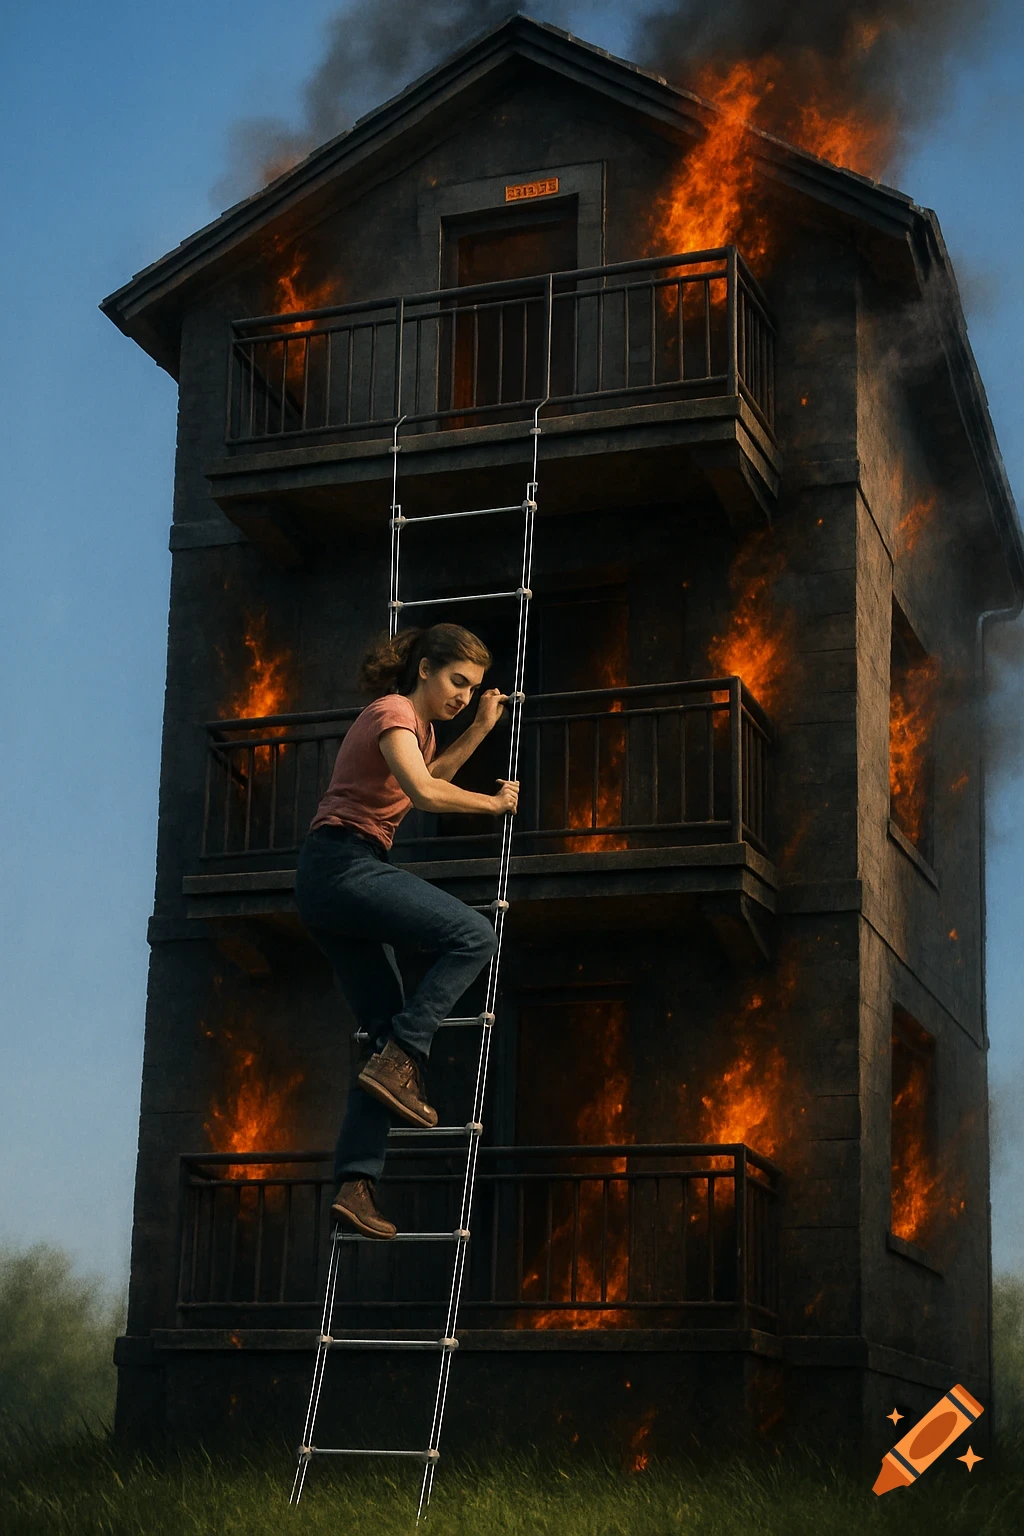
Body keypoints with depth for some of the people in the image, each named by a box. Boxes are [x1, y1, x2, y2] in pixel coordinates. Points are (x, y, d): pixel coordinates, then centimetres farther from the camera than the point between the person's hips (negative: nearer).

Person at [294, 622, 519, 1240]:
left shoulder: (418, 722, 23)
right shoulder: (394, 713, -7)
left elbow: (430, 775, 43)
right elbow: (423, 793, -23)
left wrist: (480, 728, 33)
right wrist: (496, 803, -10)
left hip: (330, 885, 10)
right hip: (345, 862, -10)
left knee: (390, 1034, 3)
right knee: (474, 936, -22)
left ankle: (355, 1186, -3)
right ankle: (399, 1063, -23)